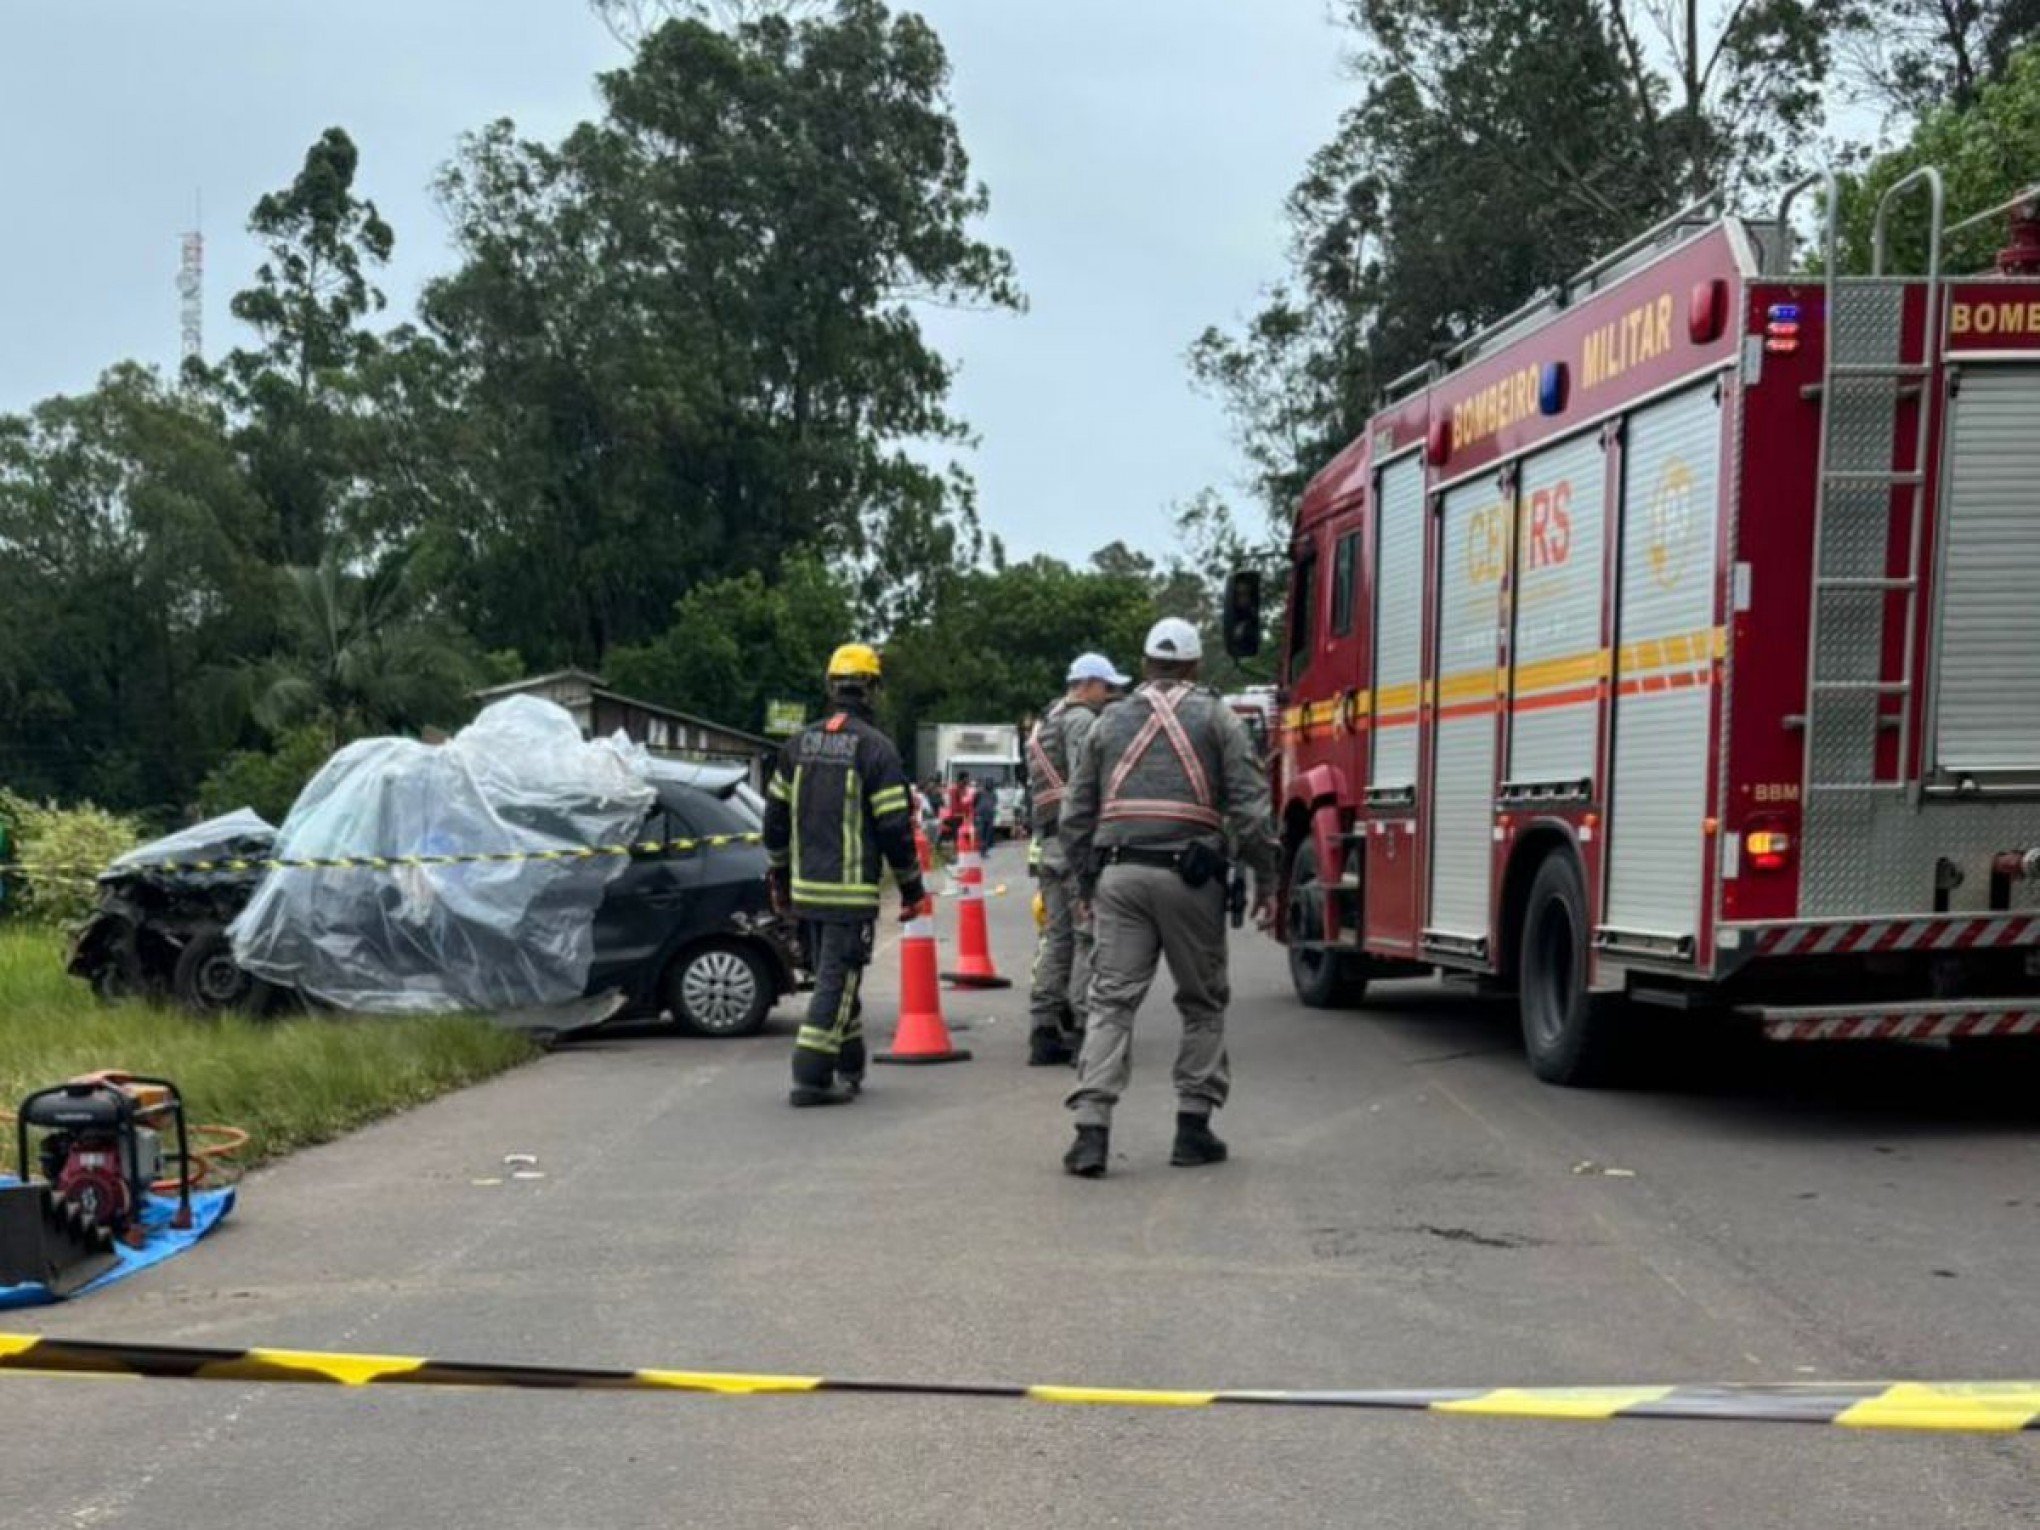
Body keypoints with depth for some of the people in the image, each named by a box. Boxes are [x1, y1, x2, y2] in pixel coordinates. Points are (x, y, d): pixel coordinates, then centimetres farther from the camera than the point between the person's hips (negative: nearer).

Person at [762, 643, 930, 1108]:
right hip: (851, 890, -6)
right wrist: (912, 889, 0)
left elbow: (776, 816, 12)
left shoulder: (800, 743, 8)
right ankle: (811, 1077, -6)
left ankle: (849, 1066, 28)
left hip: (805, 889, 6)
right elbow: (894, 827, -10)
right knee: (838, 978, -2)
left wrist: (779, 877, 23)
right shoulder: (875, 747, -10)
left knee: (833, 975, 18)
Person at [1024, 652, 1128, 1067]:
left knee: (1055, 936, 10)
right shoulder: (1080, 719, -7)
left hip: (1047, 842, 9)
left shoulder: (1044, 723, 23)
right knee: (1090, 936, -7)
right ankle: (1082, 1031, -8)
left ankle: (1044, 1033, 9)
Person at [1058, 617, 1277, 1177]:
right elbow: (1249, 805, -2)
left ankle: (1092, 1130, -9)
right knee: (1202, 1003, 12)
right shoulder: (1216, 718, 6)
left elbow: (1076, 815, 14)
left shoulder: (1110, 720, 15)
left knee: (1111, 1000, 1)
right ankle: (1193, 1127, 13)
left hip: (1118, 874, 2)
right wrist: (1265, 881, 5)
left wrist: (1085, 883, 22)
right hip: (1189, 876, -2)